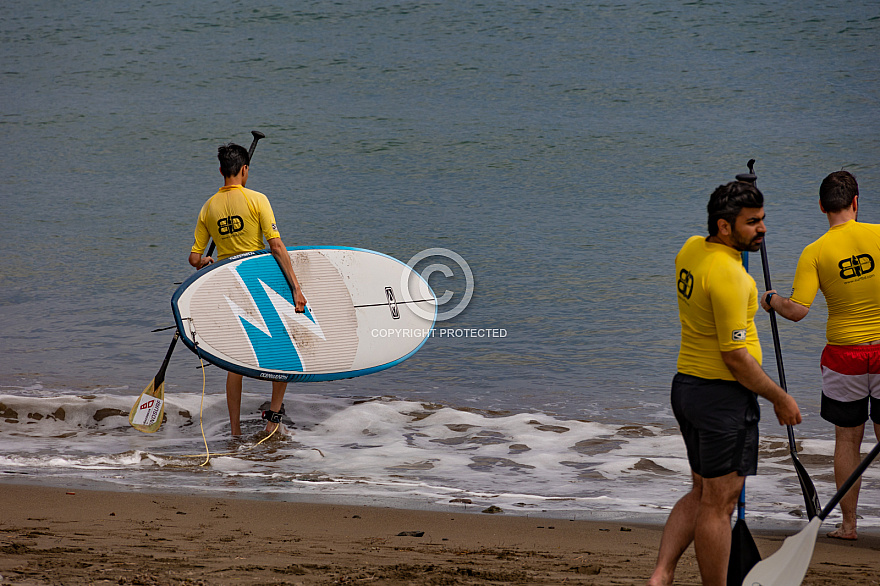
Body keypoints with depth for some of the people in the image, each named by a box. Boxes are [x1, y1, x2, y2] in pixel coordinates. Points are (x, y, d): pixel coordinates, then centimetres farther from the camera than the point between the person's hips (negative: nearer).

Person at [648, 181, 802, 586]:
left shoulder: (691, 250, 4)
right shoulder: (727, 275, -23)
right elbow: (736, 357, -22)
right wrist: (780, 398, -12)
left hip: (686, 385, 9)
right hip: (724, 395, -9)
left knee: (701, 494, 19)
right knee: (718, 504, 1)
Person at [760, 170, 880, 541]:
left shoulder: (814, 252, -9)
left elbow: (797, 310, -17)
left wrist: (771, 300, 2)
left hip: (843, 356, 0)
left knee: (847, 440, 12)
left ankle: (848, 524, 18)